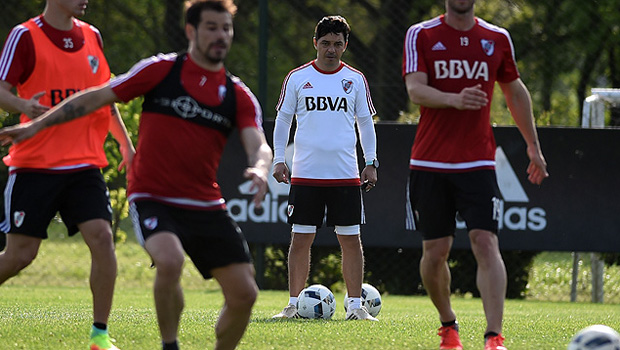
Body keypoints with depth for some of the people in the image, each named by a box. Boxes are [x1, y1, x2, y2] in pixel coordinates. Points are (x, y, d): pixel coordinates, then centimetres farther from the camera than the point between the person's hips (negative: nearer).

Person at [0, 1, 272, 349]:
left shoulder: (239, 95, 6)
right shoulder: (161, 69, -2)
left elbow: (259, 144, -7)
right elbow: (96, 98, 4)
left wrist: (259, 170, -33)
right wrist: (37, 125, 2)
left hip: (207, 207, 4)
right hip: (153, 199, -4)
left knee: (244, 294, -6)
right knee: (170, 260, -34)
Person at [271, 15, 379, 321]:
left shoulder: (355, 80, 7)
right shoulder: (297, 78, 4)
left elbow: (366, 123, 13)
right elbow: (283, 120, 9)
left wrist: (371, 162, 5)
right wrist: (278, 159, 1)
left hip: (346, 175, 1)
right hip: (305, 174, -1)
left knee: (350, 239, -1)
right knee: (300, 239, 0)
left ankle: (355, 305, 3)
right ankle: (294, 304, 6)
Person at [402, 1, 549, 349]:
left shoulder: (497, 39, 8)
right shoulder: (421, 35, 1)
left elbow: (516, 92, 20)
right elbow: (415, 89, -13)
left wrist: (533, 147, 23)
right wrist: (454, 100, -32)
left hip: (478, 163, 0)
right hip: (429, 163, 0)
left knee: (486, 243, -15)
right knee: (435, 251, 4)